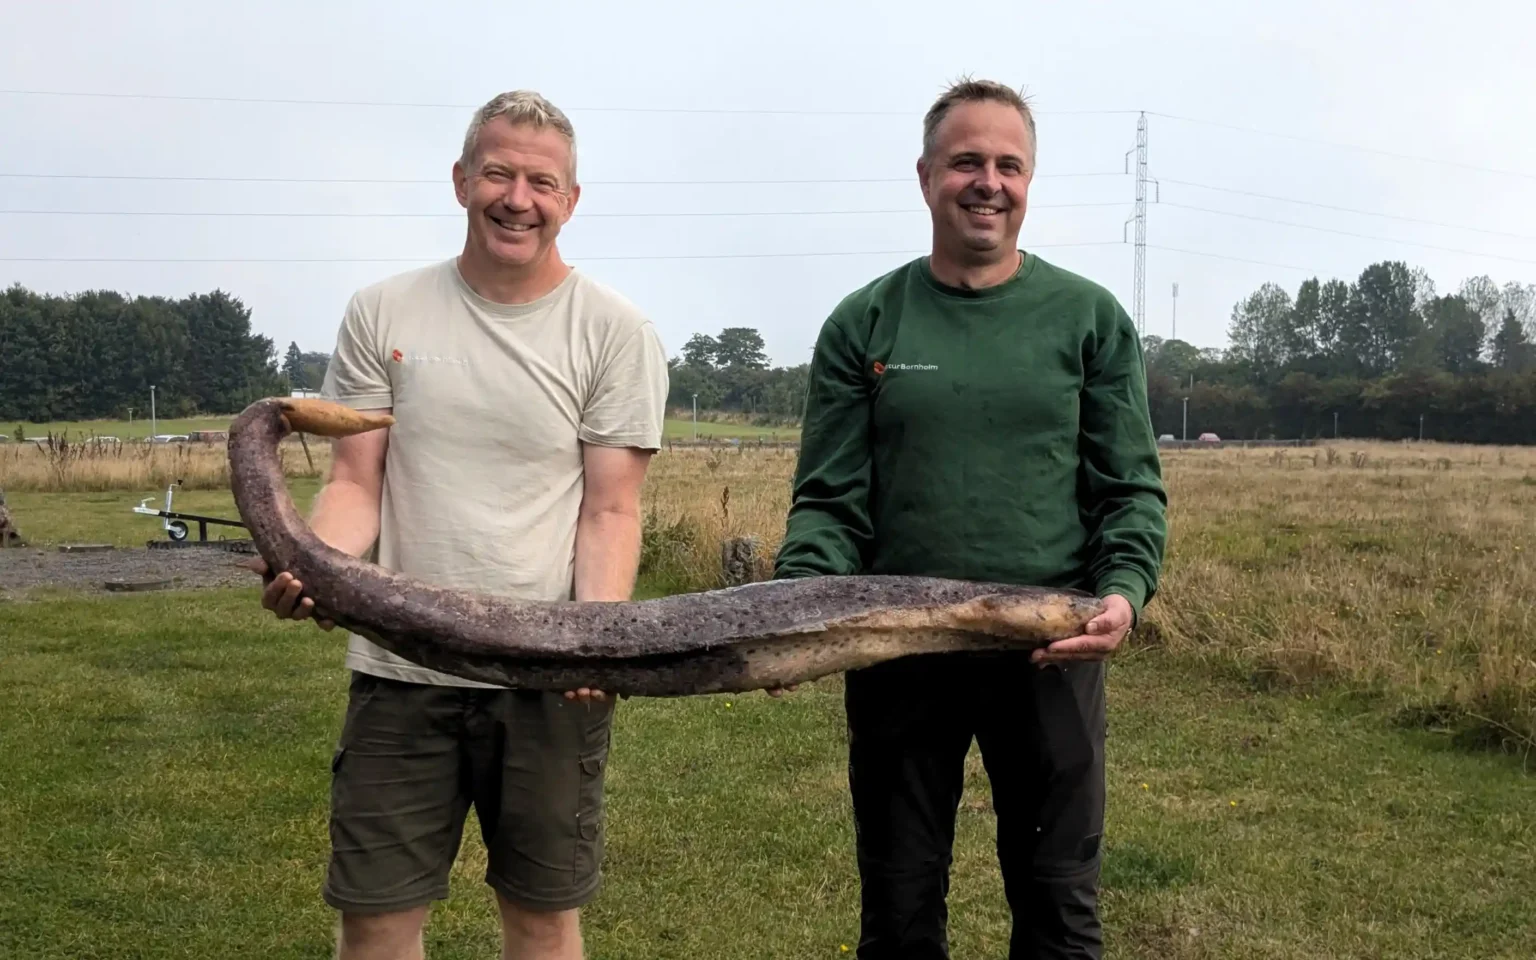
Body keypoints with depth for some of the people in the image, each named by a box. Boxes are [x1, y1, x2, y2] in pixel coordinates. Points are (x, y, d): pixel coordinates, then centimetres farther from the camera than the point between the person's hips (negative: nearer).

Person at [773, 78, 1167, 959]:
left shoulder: (1091, 318, 3)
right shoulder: (864, 323, 4)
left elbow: (1132, 488, 2)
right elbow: (830, 499, 1)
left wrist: (1124, 590, -17)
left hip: (1052, 653, 0)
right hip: (896, 651, 1)